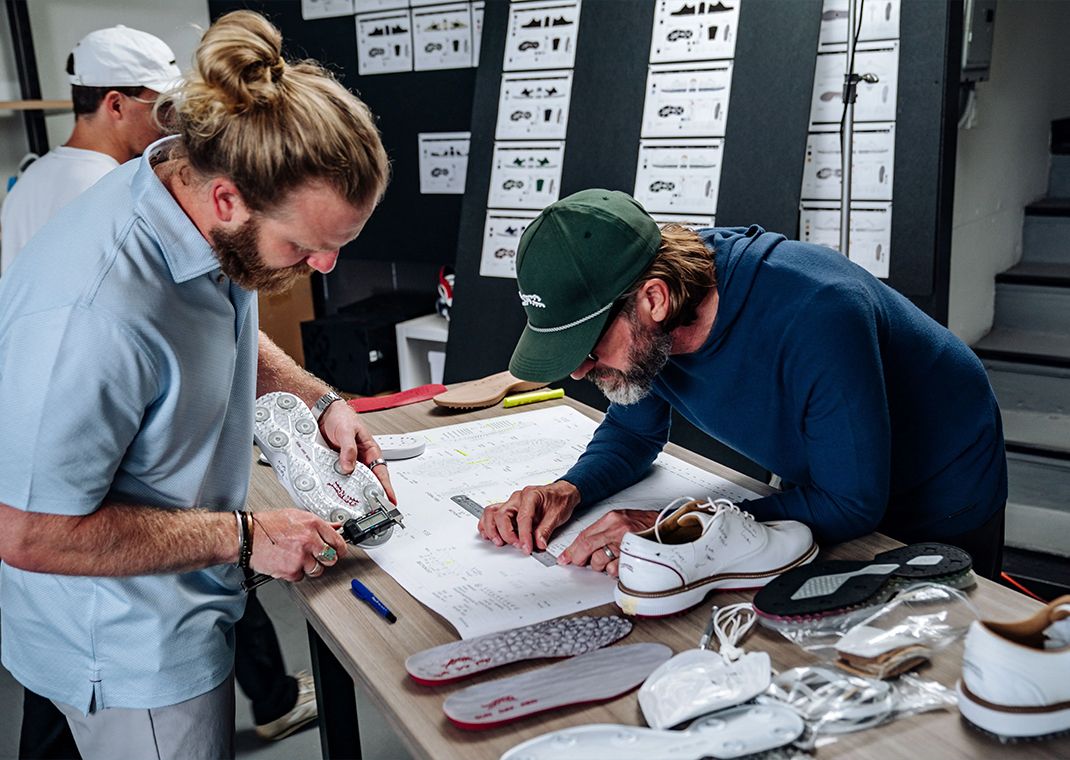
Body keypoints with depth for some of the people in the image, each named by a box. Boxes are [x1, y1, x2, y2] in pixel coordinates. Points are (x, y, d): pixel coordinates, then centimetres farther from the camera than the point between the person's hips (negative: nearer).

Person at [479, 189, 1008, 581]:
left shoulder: (816, 314, -43)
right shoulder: (639, 323, -21)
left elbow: (852, 504, -37)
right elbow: (633, 431, -3)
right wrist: (569, 490, -24)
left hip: (942, 505, -5)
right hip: (820, 490, 5)